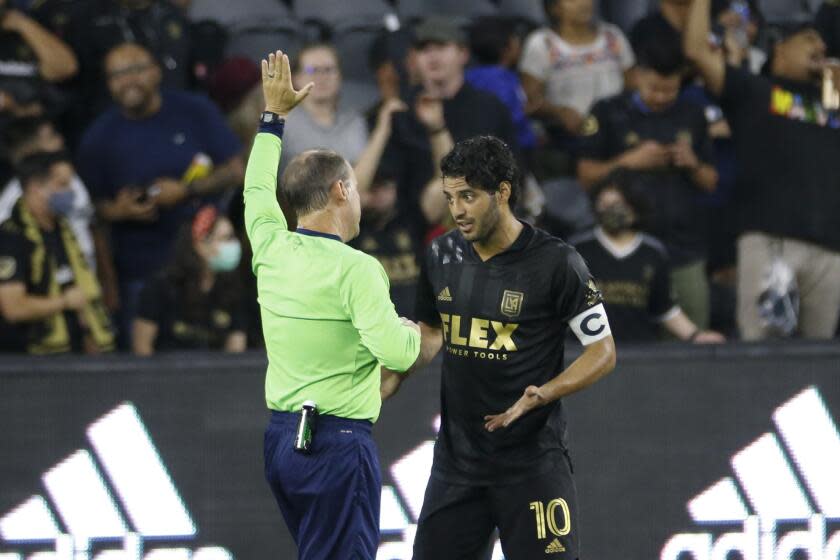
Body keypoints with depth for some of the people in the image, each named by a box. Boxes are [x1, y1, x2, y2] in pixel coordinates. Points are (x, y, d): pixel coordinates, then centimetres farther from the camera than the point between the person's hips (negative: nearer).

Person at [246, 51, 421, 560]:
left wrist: (275, 114, 37)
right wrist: (413, 332, 0)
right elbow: (395, 353, -23)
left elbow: (258, 190, 26)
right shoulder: (356, 270, -15)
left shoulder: (272, 250, 5)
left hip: (281, 440, 8)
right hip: (339, 442, -8)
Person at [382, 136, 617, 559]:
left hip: (531, 458, -5)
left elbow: (603, 352, -7)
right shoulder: (442, 256, 3)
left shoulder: (556, 262, -12)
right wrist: (394, 376, 2)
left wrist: (541, 395, -22)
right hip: (457, 456, 5)